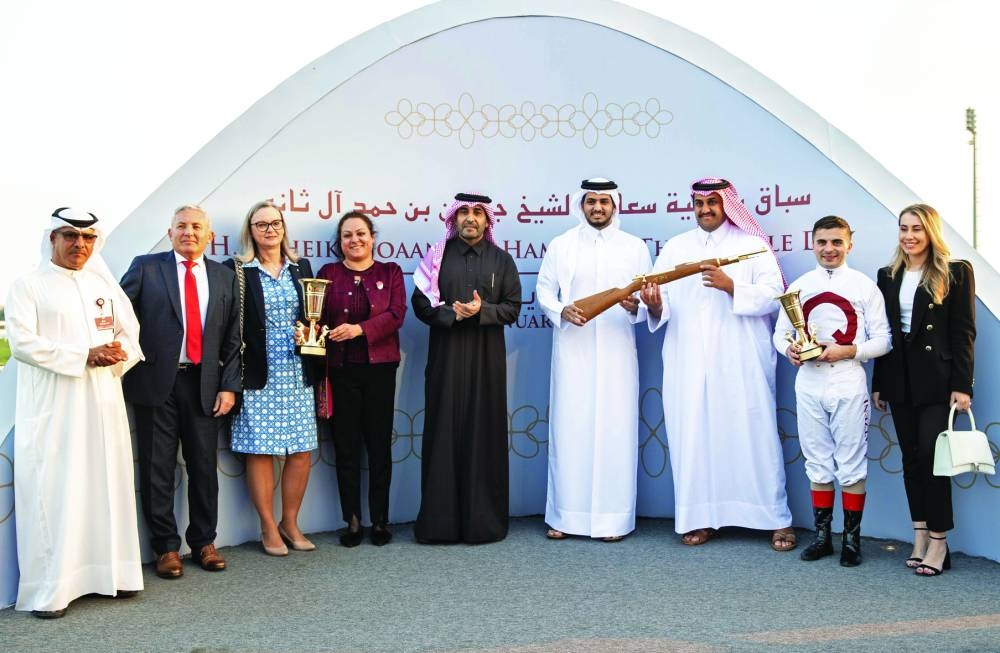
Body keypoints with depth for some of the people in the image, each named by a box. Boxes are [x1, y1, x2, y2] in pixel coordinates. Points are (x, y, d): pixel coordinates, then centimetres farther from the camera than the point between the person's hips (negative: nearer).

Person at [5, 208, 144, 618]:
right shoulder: (28, 286, 1)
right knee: (53, 491, -6)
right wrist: (84, 356, -17)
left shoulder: (105, 285, 16)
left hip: (103, 403, 5)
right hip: (52, 408, -5)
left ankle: (110, 572, 15)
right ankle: (48, 590, -1)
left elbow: (130, 334, 14)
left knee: (107, 485, 6)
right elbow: (22, 342, -10)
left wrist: (119, 353, -9)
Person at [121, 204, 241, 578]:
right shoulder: (145, 267, 3)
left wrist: (229, 386, 2)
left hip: (203, 385, 2)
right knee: (157, 470, 5)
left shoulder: (225, 277, 10)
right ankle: (166, 547, 18)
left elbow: (233, 338, 9)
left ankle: (203, 541, 23)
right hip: (156, 381, -2)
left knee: (204, 467, 8)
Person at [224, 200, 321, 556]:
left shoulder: (301, 267, 12)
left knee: (301, 452, 4)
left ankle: (290, 522, 20)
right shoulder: (236, 270, 0)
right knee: (260, 451, 0)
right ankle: (268, 528, 15)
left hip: (297, 375, 4)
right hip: (258, 376, -3)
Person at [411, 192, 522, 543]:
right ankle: (440, 520, 6)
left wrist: (481, 311, -14)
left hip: (487, 357, 0)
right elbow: (420, 303, 2)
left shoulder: (501, 260, 8)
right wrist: (452, 314, -14)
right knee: (444, 433, 0)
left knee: (484, 433, 1)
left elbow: (512, 308, 3)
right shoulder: (437, 256, 7)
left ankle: (484, 520, 9)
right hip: (445, 356, 0)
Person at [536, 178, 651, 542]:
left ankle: (613, 517, 8)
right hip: (572, 351, 0)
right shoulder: (560, 246, 8)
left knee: (615, 429, 0)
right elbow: (544, 290, 7)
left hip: (617, 352, 0)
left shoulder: (635, 248, 9)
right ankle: (565, 515, 9)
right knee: (569, 429, 0)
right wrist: (562, 311, -12)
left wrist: (636, 307, -15)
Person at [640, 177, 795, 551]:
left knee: (754, 436, -1)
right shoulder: (675, 247, 15)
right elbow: (662, 306, 6)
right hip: (689, 363, 3)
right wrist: (655, 305, -16)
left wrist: (732, 287, -18)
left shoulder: (752, 244, 6)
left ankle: (778, 519, 9)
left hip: (741, 363, -3)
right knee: (693, 437, 3)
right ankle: (701, 518, 13)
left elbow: (774, 294, -6)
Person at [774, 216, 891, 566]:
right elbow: (780, 332, 10)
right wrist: (789, 348, -12)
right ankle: (822, 535, 20)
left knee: (851, 464, 3)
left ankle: (851, 538, 14)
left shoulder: (864, 285, 0)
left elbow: (882, 340, -2)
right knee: (817, 462, 10)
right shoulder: (799, 286, 9)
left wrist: (848, 351, -19)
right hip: (809, 382, 3)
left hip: (848, 382, -3)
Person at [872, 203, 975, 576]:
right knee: (911, 458, 8)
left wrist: (961, 385, -12)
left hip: (936, 379, -5)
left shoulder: (956, 273, -2)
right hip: (900, 380, 5)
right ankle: (920, 538, 15)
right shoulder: (888, 276, 11)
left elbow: (964, 332, -6)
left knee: (932, 458, -6)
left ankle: (938, 543, 3)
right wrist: (879, 384, 9)